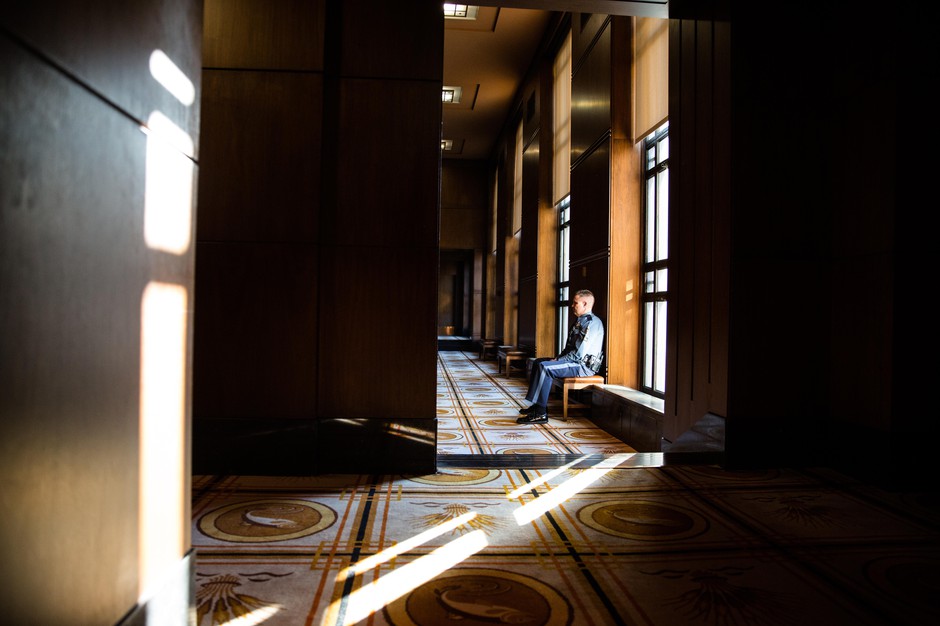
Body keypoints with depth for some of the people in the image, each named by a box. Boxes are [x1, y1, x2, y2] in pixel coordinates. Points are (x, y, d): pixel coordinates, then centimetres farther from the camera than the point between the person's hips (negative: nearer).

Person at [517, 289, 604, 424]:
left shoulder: (592, 323, -16)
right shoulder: (580, 321, 17)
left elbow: (579, 353, -23)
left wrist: (559, 360, -14)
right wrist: (558, 358, 6)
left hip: (584, 366, -11)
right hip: (575, 362, 11)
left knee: (544, 367, -27)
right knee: (538, 362, 12)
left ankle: (540, 413, -26)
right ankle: (538, 405, 7)